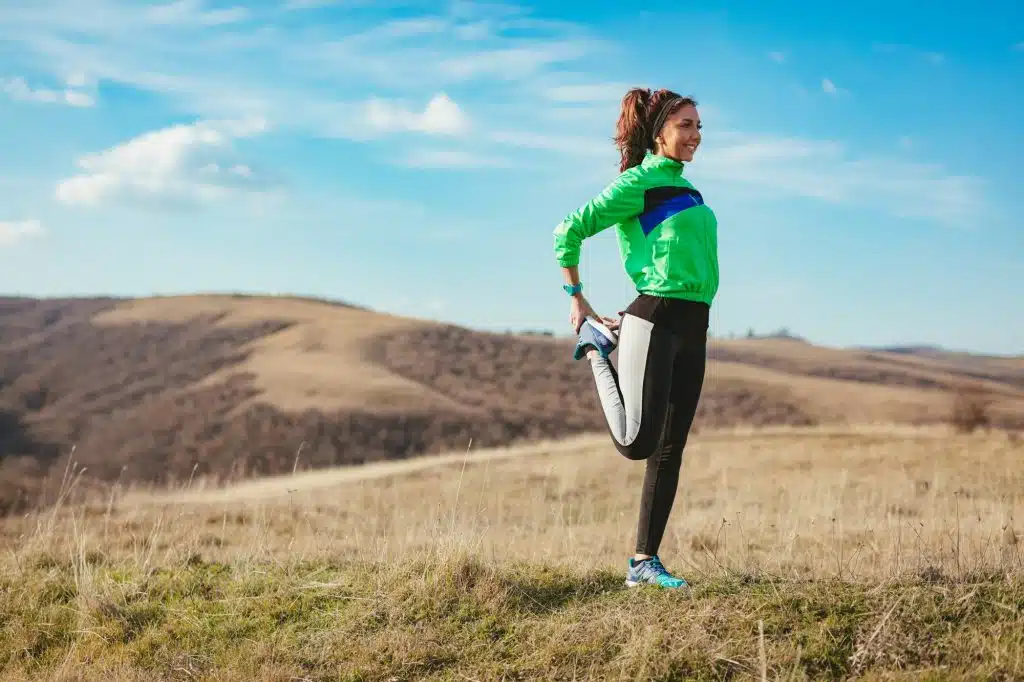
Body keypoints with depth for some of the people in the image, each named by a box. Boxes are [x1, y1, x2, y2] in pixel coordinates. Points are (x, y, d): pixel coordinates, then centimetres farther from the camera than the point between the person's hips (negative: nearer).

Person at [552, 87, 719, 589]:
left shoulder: (683, 185, 18)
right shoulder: (638, 183, -6)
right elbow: (569, 231, -8)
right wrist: (576, 300, -3)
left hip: (692, 329, 8)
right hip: (653, 320, -8)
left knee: (670, 450, 6)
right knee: (637, 443, -11)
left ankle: (644, 562, 11)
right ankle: (598, 347, 11)